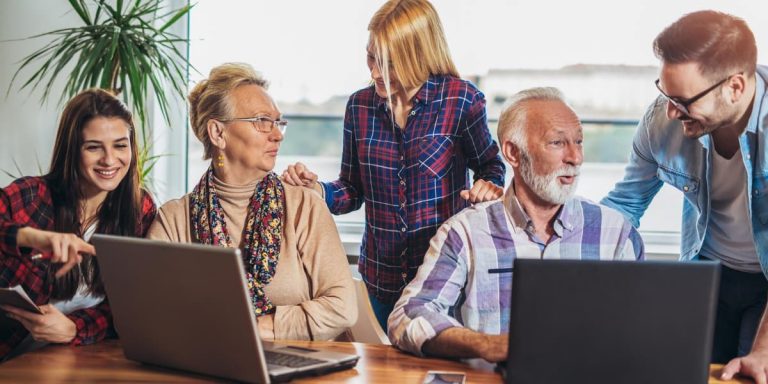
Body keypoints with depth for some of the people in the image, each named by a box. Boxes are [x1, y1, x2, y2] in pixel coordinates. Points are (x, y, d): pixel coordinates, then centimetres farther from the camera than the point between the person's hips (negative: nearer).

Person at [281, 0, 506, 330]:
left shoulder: (462, 100, -9)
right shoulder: (360, 105, 2)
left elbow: (490, 166, 4)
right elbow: (353, 191, 9)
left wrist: (488, 186, -18)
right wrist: (317, 189, -10)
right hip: (383, 275, 4)